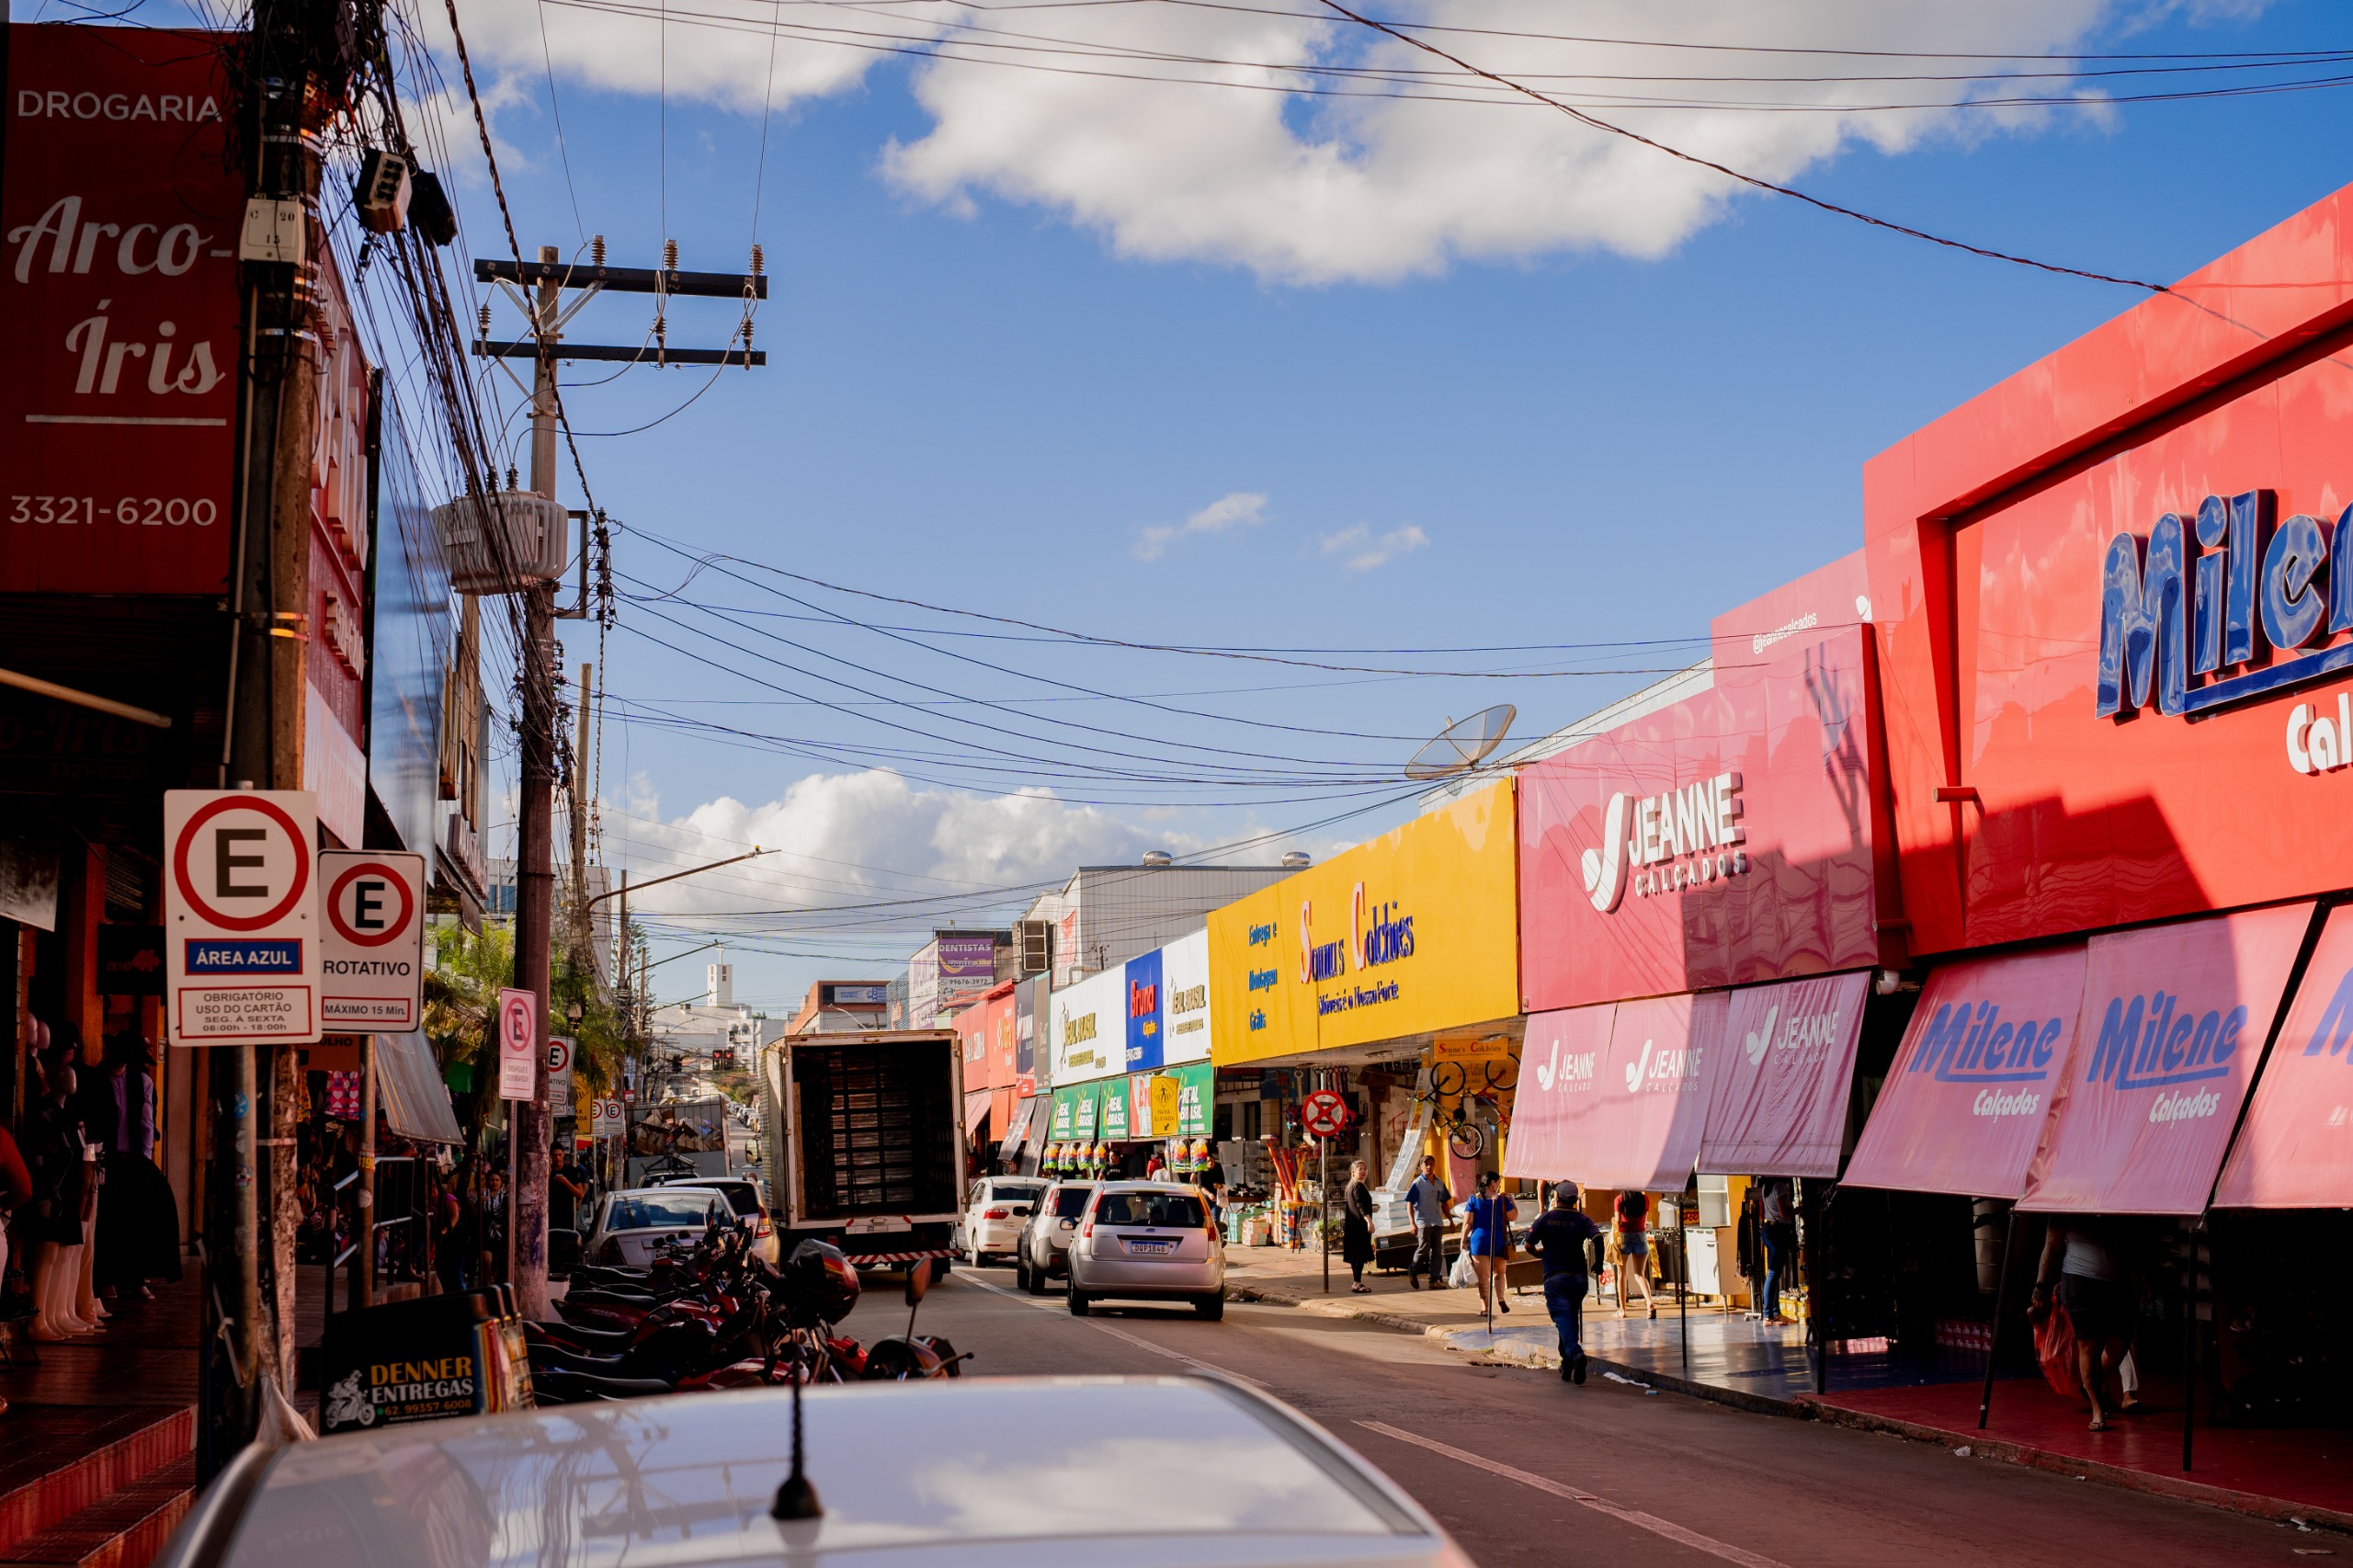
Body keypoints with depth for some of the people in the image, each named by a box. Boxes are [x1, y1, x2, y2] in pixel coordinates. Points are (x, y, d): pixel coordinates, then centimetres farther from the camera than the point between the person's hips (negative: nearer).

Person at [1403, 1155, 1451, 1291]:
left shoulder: (1440, 1183, 11)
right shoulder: (1417, 1183, -5)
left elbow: (1444, 1203, 20)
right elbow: (1409, 1204, -7)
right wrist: (1412, 1223, -16)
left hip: (1438, 1223, 5)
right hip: (1423, 1222, -5)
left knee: (1437, 1252, 3)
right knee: (1423, 1249, -8)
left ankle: (1435, 1280, 7)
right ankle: (1412, 1272, 15)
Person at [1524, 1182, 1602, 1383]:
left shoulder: (1545, 1218, 1)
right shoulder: (1582, 1220, 3)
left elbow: (1529, 1246, 1)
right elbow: (1597, 1237, -14)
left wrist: (1540, 1253, 24)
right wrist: (1598, 1262, 2)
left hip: (1555, 1278, -3)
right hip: (1579, 1277, 3)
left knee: (1563, 1319, -11)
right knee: (1572, 1319, 18)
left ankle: (1575, 1352, -38)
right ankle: (1567, 1366, 22)